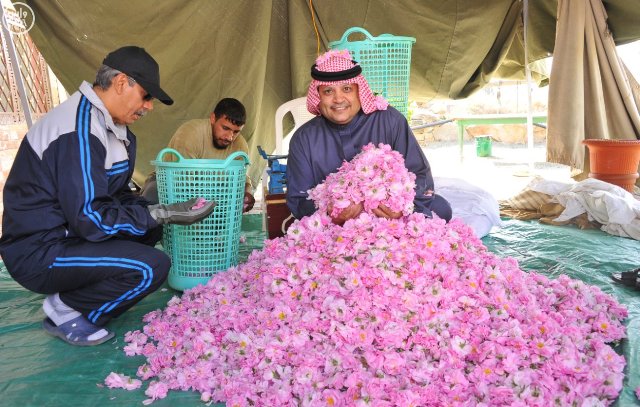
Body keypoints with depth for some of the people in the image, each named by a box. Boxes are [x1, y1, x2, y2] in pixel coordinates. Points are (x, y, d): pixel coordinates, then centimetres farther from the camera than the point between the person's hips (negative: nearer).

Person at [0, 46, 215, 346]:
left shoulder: (110, 126, 8)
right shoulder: (79, 130, -23)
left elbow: (117, 195, 12)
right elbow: (90, 218, -25)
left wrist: (161, 211, -2)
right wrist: (162, 214, -20)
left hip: (68, 231, 10)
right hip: (39, 252, -10)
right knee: (153, 267, -23)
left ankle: (72, 292, 7)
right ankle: (65, 310, -3)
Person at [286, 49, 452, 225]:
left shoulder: (390, 120, -4)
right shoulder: (303, 139, -2)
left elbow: (419, 173, -4)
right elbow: (299, 199, -3)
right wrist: (328, 212, -27)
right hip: (334, 229, 0)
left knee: (439, 207, -23)